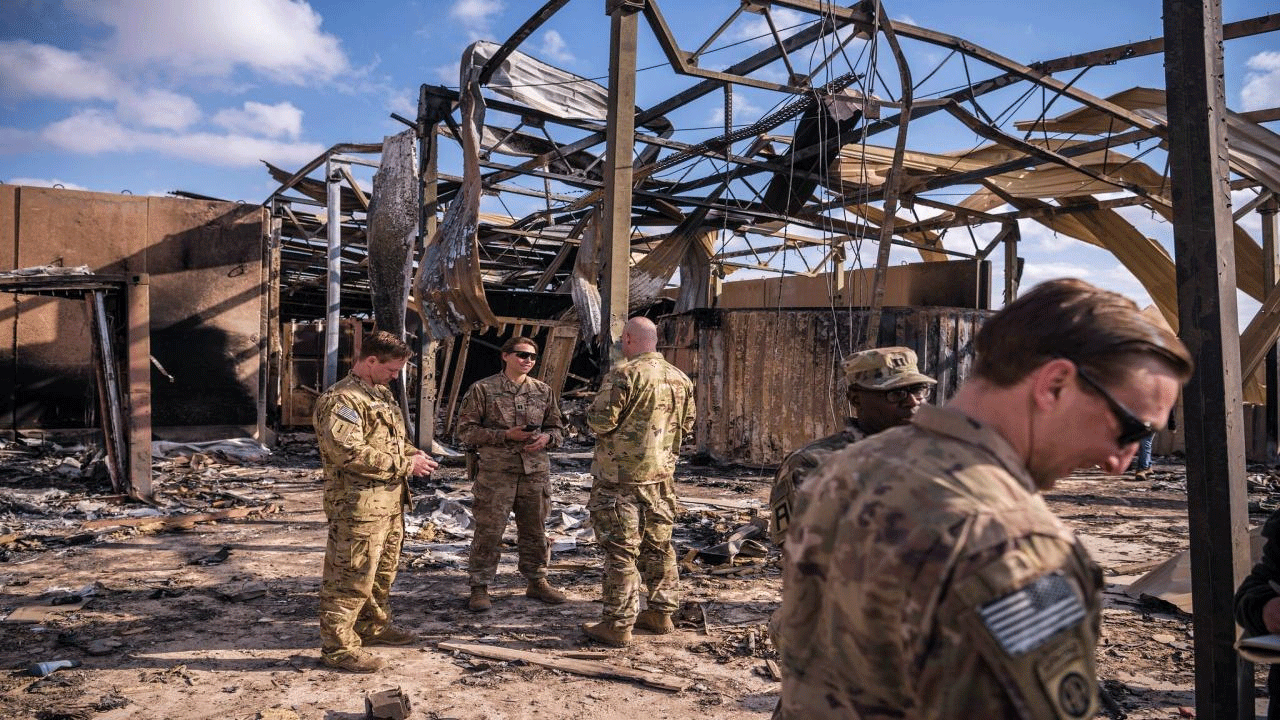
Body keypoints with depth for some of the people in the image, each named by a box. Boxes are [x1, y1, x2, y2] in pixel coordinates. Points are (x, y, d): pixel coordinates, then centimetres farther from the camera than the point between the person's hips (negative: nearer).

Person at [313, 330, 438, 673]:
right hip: (358, 505, -10)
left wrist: (413, 453, 5)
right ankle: (338, 646, 10)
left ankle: (374, 626, 39)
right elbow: (349, 452, -26)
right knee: (351, 577, -2)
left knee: (383, 570, 22)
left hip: (389, 501, 10)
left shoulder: (382, 394, 15)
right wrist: (405, 464, -21)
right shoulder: (341, 399, -17)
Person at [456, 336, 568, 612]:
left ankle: (537, 581, 28)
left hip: (536, 470, 4)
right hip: (495, 471, -4)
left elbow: (557, 428, 18)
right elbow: (466, 429, -5)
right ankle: (479, 587, 13)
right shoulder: (482, 389, -1)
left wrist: (546, 437, -7)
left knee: (535, 530, 13)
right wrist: (505, 435, -14)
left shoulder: (544, 391, 11)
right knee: (489, 530, 0)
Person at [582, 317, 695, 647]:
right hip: (662, 475, 7)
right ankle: (660, 613, 27)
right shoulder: (680, 378, 7)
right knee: (658, 546, 17)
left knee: (620, 550, -1)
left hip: (621, 475, -7)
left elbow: (600, 421, -17)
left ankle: (618, 625, 5)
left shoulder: (624, 374, -16)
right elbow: (686, 427, 15)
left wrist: (592, 411, 4)